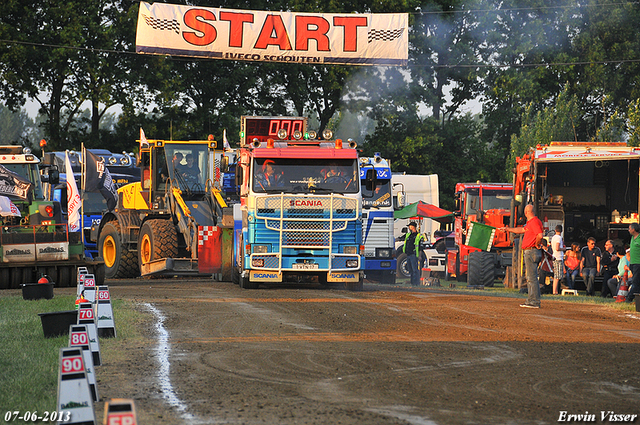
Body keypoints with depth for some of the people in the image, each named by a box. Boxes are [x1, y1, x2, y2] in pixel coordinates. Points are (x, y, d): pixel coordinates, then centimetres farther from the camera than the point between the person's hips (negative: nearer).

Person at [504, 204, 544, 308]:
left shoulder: (535, 222, -14)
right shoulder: (530, 223, 18)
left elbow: (540, 236, -27)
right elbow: (521, 230, 33)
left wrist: (537, 244, -11)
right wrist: (508, 229, 40)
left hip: (531, 252, -11)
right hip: (528, 252, 11)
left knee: (532, 278, -11)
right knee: (530, 277, 14)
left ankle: (534, 302, -12)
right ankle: (531, 301, 18)